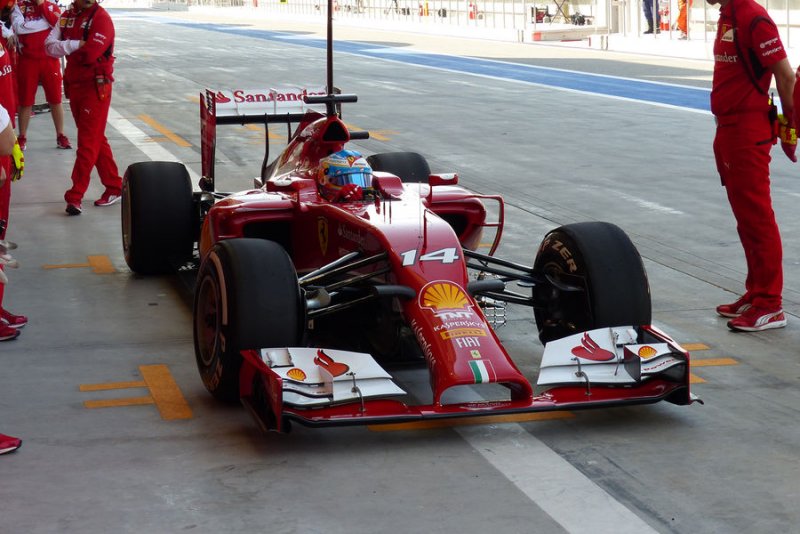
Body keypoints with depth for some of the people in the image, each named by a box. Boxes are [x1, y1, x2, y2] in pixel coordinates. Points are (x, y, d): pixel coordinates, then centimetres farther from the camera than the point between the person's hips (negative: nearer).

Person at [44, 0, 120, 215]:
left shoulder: (101, 18, -12)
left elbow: (90, 54, -23)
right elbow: (50, 45, -3)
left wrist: (64, 49, -7)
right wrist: (75, 45, -19)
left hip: (95, 87, -7)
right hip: (74, 85, 7)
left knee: (88, 143, -5)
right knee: (97, 140, 13)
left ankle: (75, 196, -7)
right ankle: (115, 187, 22)